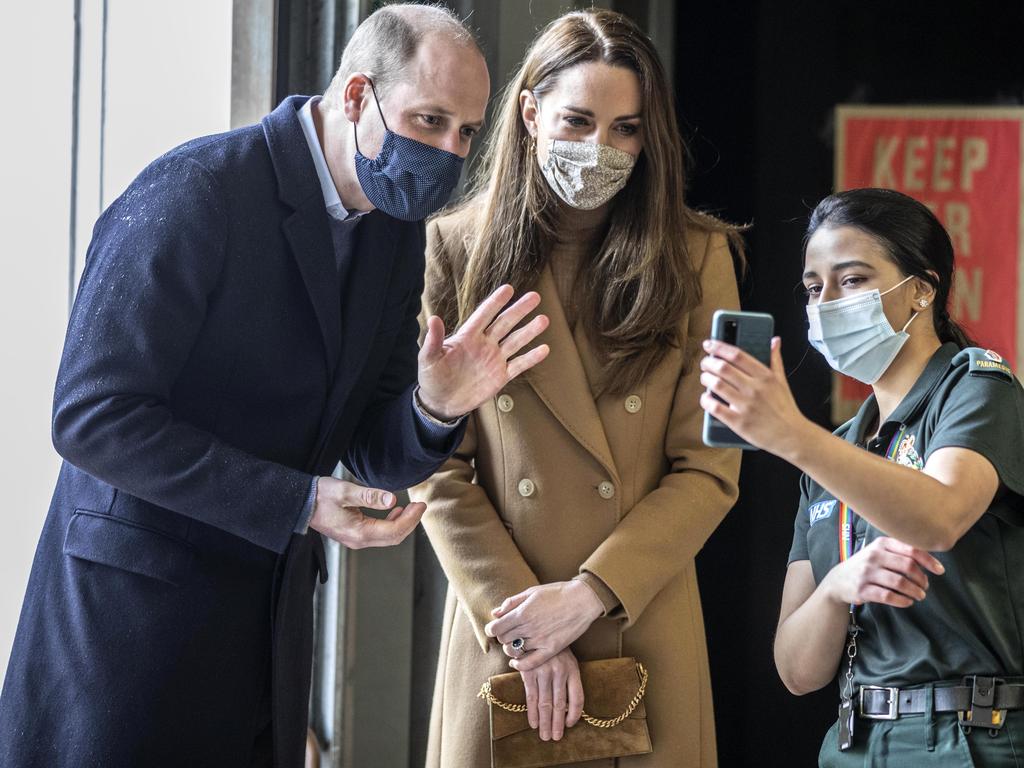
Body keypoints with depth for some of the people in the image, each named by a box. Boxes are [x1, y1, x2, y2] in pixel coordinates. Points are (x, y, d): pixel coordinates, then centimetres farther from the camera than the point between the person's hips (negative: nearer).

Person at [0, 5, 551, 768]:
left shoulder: (397, 230, 7)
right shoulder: (194, 191, -16)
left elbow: (377, 459, 9)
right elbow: (92, 417, -20)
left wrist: (435, 410, -15)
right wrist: (298, 504, -23)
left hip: (273, 616, 7)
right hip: (136, 599, -7)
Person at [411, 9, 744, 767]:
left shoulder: (697, 258, 2)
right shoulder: (456, 250, 2)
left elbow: (709, 470, -2)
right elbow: (438, 465, -2)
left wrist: (587, 594, -12)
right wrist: (516, 613, -11)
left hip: (644, 635, 0)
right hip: (499, 639, 0)